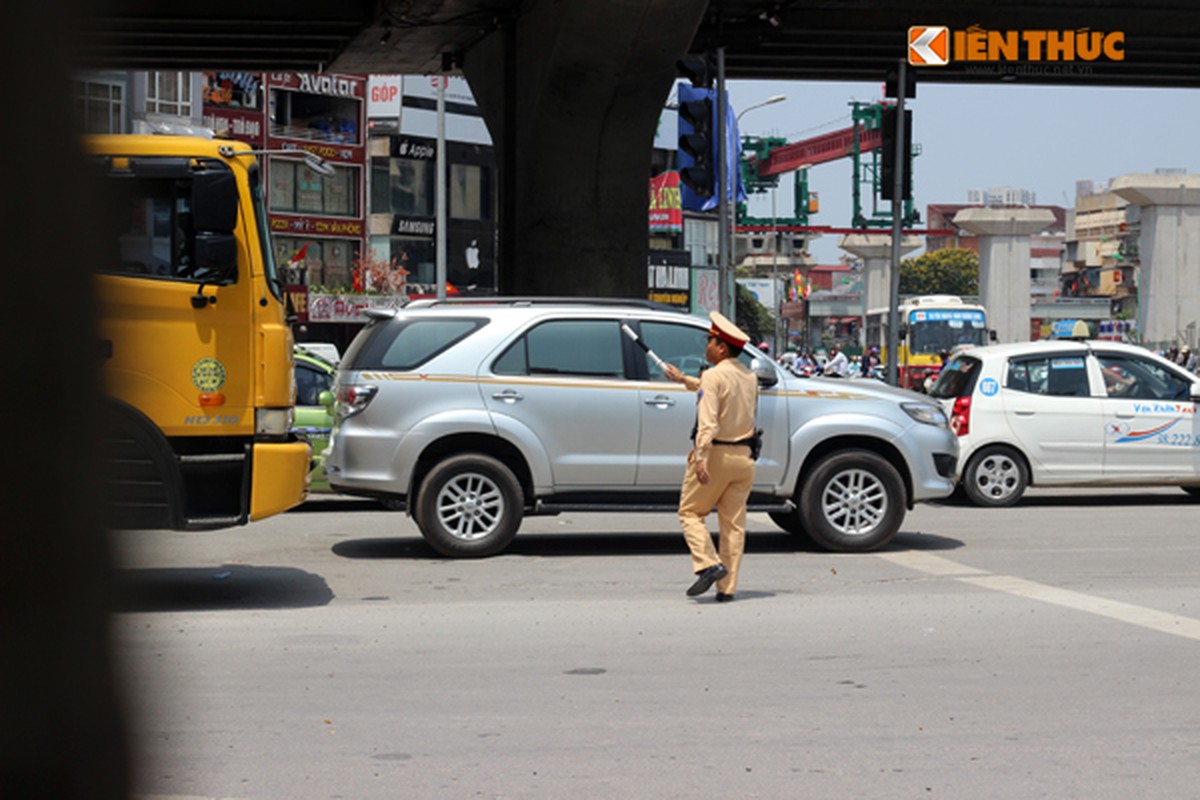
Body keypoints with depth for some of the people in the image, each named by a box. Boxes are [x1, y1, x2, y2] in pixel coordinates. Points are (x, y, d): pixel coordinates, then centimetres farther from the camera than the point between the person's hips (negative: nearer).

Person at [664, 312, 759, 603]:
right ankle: (727, 587, 6)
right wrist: (684, 380, 38)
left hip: (715, 454, -7)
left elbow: (708, 422, -24)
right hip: (744, 456, 7)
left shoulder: (714, 376, -13)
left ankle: (708, 564, -10)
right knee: (734, 522, 7)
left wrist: (700, 457, -30)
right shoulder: (750, 377, 11)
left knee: (690, 512, 8)